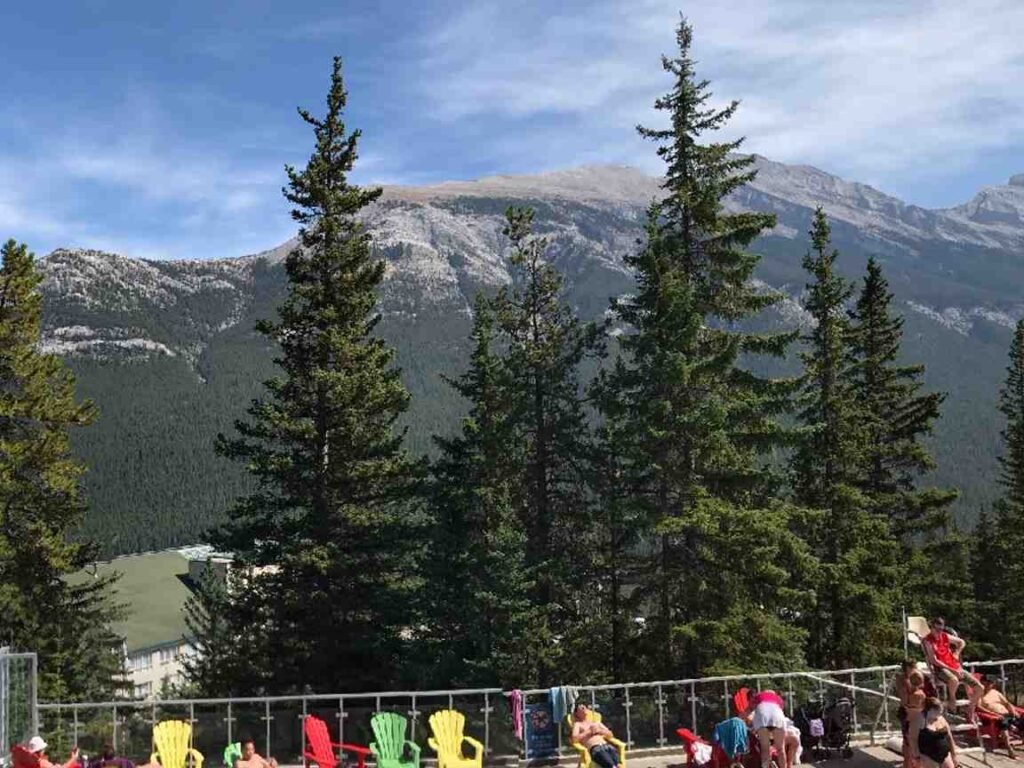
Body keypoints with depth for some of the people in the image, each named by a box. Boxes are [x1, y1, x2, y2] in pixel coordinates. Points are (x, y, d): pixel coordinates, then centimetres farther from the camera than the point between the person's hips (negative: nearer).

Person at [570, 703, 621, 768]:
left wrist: (599, 731, 9)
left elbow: (610, 734, 27)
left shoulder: (596, 723, 34)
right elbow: (574, 739, 0)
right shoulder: (578, 724, 19)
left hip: (606, 745, 4)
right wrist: (589, 732, 2)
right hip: (595, 748, -4)